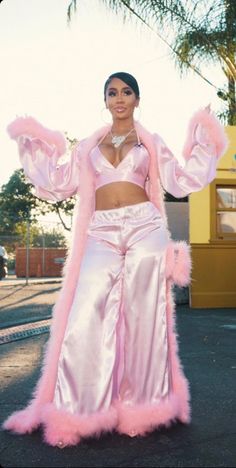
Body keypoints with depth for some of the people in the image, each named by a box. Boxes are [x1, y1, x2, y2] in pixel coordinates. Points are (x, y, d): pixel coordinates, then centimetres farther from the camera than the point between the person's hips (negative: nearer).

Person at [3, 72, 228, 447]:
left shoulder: (152, 143, 16)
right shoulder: (89, 146, 19)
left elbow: (180, 181, 9)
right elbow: (59, 183, 16)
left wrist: (203, 141, 4)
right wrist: (31, 144, 16)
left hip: (145, 229, -1)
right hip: (101, 236, 1)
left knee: (142, 316, -1)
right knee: (85, 317, -8)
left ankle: (142, 406, 12)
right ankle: (80, 411, 3)